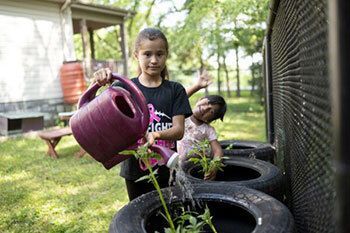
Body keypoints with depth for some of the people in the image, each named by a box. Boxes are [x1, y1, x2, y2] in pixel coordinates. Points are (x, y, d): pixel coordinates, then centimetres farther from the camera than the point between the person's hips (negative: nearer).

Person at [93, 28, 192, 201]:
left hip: (166, 171, 1)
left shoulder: (175, 90, -1)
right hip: (135, 171, 0)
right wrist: (97, 85, -28)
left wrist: (155, 135, -28)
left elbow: (179, 130, -8)